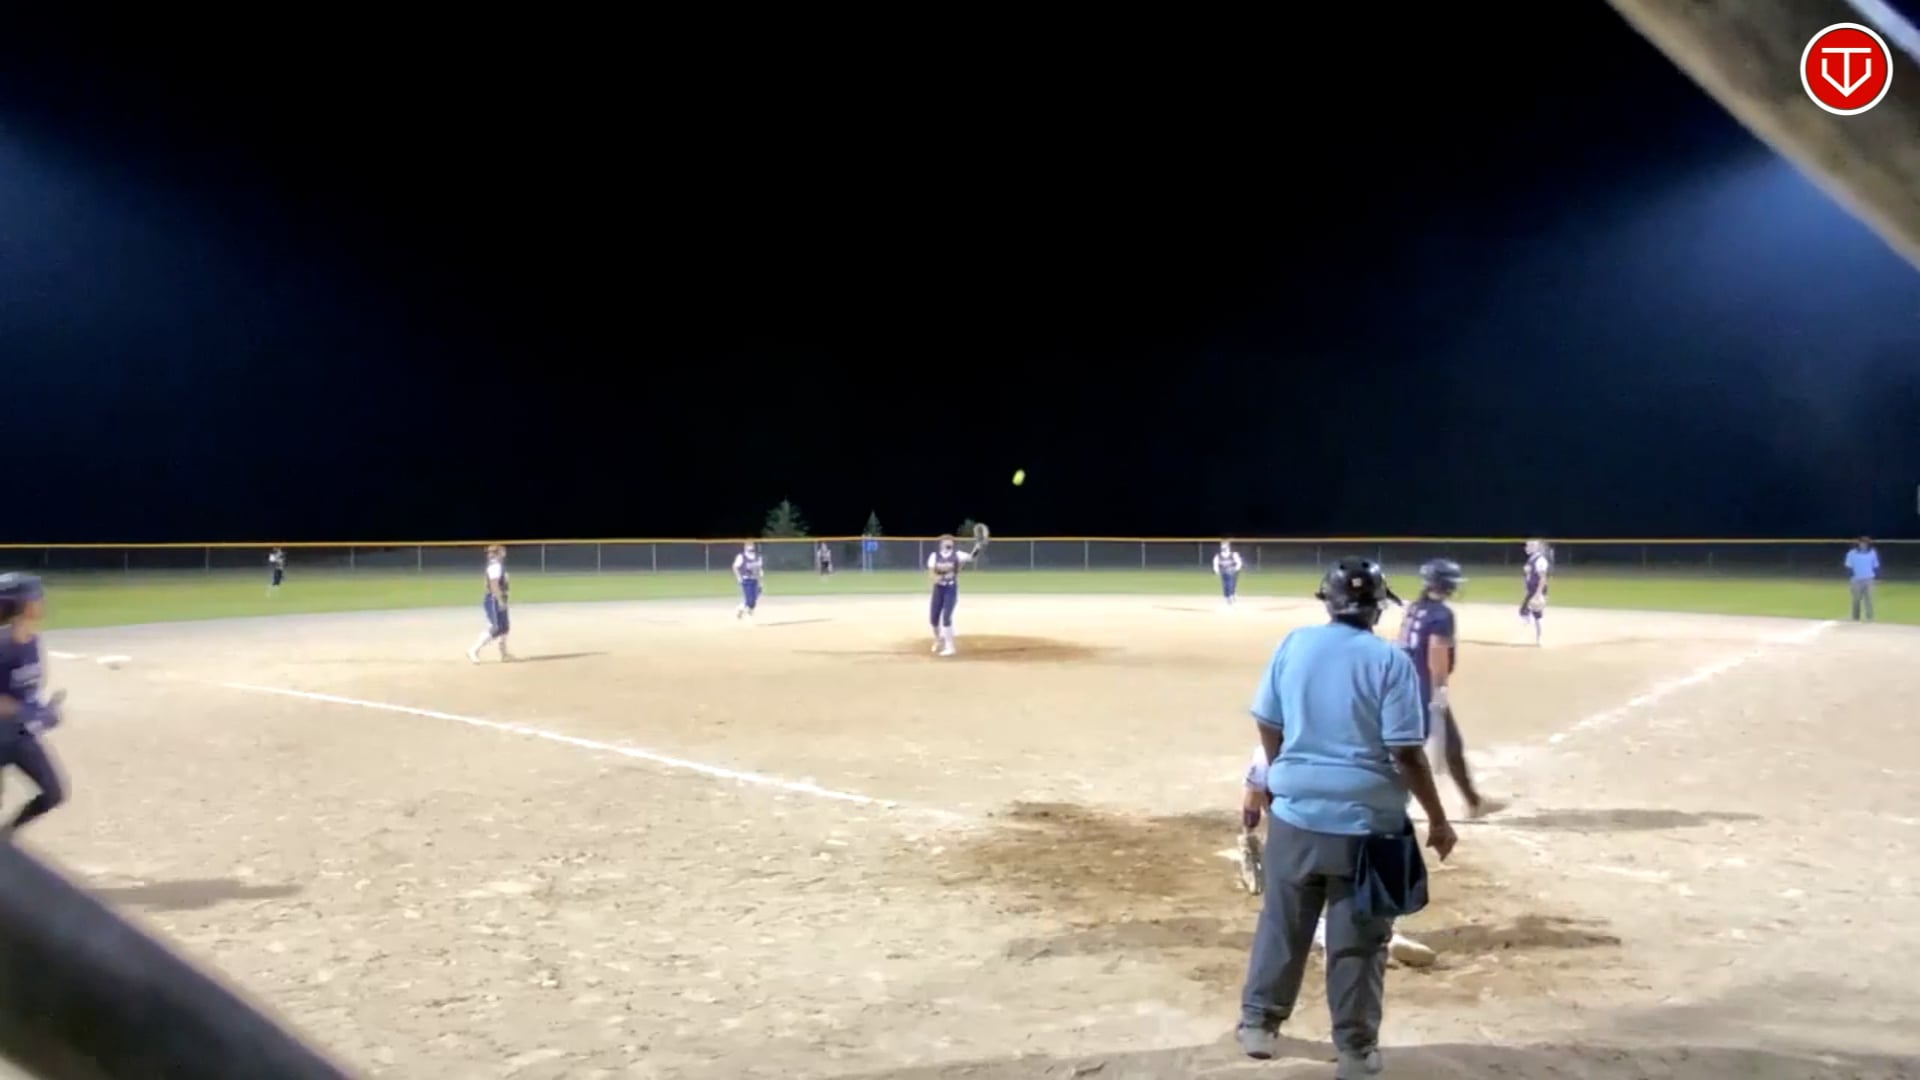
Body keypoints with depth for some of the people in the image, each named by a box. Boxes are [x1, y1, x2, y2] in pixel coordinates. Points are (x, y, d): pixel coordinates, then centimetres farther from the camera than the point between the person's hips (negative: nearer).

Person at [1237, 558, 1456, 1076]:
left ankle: (1258, 1022, 29)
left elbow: (1268, 724, 7)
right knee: (1358, 938, 9)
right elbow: (1406, 752, -12)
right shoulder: (1390, 660, -10)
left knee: (1282, 921, 17)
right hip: (1365, 819, -3)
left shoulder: (1295, 644, 0)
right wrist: (1437, 819, -2)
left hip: (1296, 811, 3)